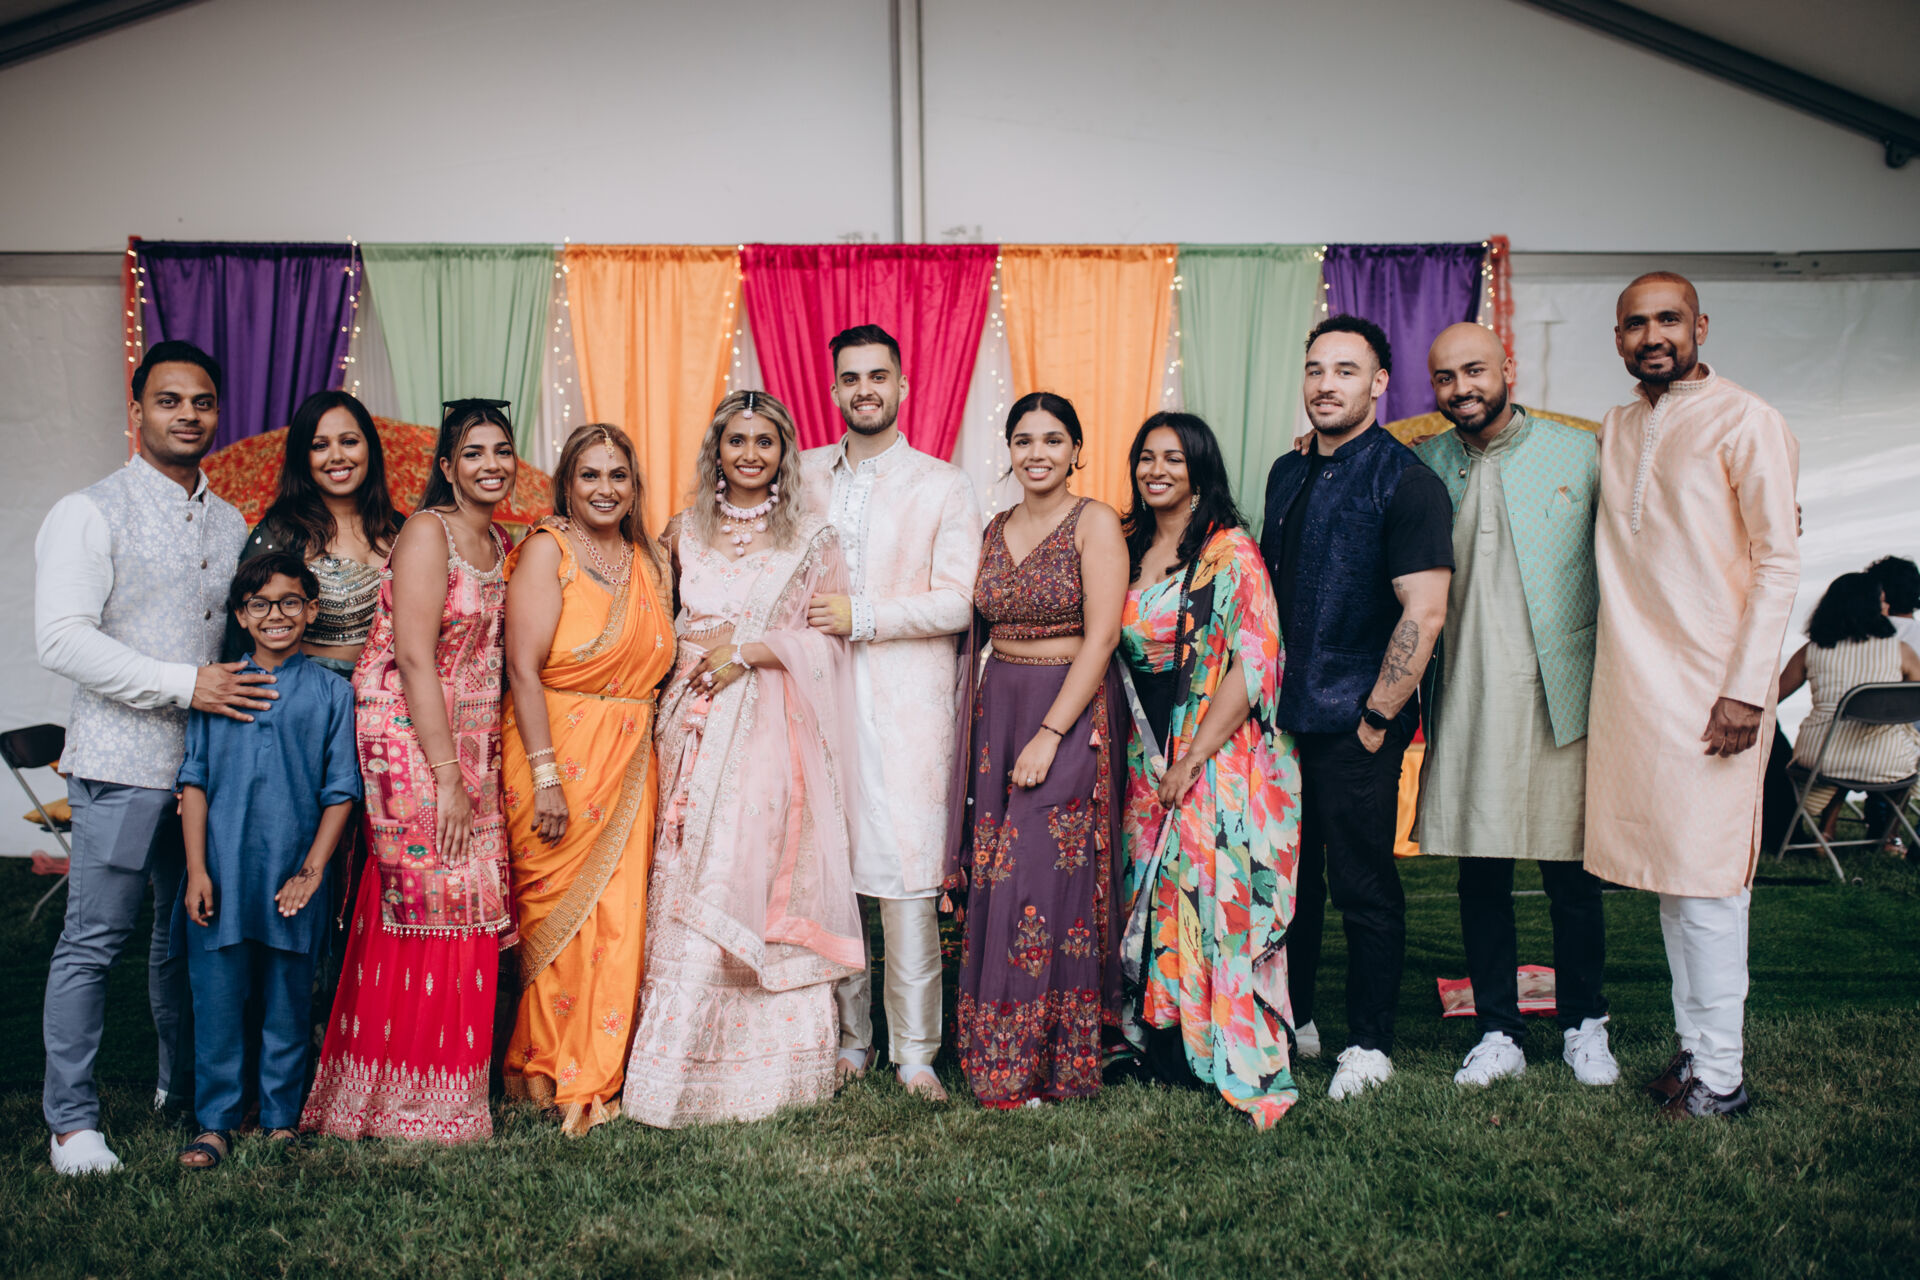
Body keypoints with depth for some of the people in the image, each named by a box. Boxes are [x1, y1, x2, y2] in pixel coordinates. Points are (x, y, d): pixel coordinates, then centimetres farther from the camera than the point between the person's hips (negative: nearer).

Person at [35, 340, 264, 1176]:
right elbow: (62, 640, -14)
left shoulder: (229, 524, 14)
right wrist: (186, 684, -19)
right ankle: (73, 1119, 11)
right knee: (94, 941, -1)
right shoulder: (90, 513, -5)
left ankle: (186, 1088, 29)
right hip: (122, 765, -5)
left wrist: (252, 697, 6)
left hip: (212, 761, 6)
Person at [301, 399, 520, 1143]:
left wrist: (474, 771, 7)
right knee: (424, 908, -4)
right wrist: (446, 777, -19)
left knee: (468, 911, 8)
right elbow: (416, 658, -16)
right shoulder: (427, 532, -9)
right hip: (412, 744, -7)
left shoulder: (503, 545, 14)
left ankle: (450, 1079, 20)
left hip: (472, 747, 7)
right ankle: (407, 1102, 8)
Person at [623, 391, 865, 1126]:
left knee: (756, 881, -8)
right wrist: (704, 645, 4)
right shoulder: (686, 532, 14)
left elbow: (829, 639, 0)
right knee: (687, 883, 0)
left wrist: (749, 649, -11)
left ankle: (759, 1065, 2)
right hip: (697, 725, 3)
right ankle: (683, 1061, 9)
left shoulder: (812, 538, 4)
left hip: (770, 728, -3)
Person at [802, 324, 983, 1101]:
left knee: (907, 871, -5)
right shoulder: (804, 474, 13)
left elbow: (957, 602, -5)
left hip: (907, 702, -3)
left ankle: (915, 1051, 5)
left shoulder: (943, 486, 3)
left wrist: (861, 617, -11)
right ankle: (847, 1037, 18)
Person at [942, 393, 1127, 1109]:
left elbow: (1101, 637, -13)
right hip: (996, 709, 6)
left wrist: (1049, 735, -18)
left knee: (1046, 878, -6)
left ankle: (1042, 1063, 7)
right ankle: (995, 1055, 18)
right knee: (994, 881, 6)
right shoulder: (995, 531, 13)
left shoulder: (1095, 524, -6)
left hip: (1072, 714, -6)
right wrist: (980, 722, 5)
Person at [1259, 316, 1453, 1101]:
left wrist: (1376, 720, -15)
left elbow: (1424, 611, -16)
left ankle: (1369, 1045, 19)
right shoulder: (1287, 474, 12)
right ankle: (1292, 1022, 31)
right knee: (1289, 874, 15)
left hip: (1356, 725, -6)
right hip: (1283, 717, 7)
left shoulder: (1404, 482, -10)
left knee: (1363, 888, 4)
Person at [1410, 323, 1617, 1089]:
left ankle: (1583, 1025, 26)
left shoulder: (1580, 454, 2)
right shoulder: (1424, 465, 7)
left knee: (1572, 876, 7)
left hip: (1559, 698, -2)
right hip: (1465, 703, 2)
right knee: (1478, 874, 7)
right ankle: (1499, 1033, 21)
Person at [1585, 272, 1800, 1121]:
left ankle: (1721, 1075, 6)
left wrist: (1746, 690, -14)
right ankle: (1693, 1046, 21)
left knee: (1705, 879, -4)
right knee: (1665, 871, 10)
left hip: (1711, 684, -6)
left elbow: (1778, 563, -8)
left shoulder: (1744, 422, -4)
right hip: (1628, 683, 6)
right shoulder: (1612, 431, 15)